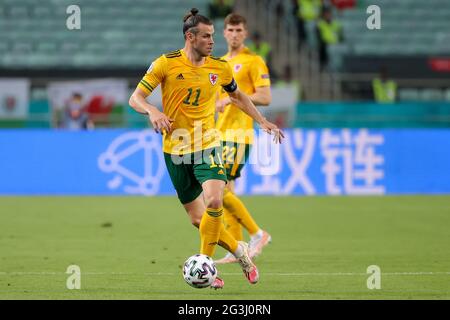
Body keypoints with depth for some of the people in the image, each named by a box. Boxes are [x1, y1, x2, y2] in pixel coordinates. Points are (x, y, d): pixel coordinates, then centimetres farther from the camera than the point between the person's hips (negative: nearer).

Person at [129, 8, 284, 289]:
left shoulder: (220, 67, 1)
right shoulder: (166, 64, -7)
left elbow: (237, 95, 22)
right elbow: (135, 98, -5)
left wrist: (262, 122, 16)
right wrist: (153, 111, -26)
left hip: (207, 145, 1)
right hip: (176, 150, -1)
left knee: (214, 201, -24)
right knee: (198, 219, 2)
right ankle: (239, 250, 25)